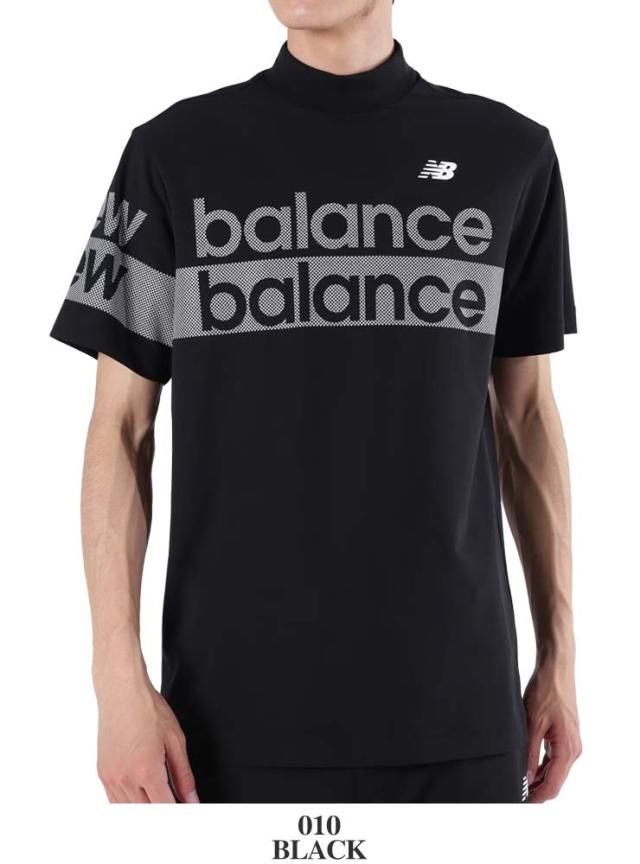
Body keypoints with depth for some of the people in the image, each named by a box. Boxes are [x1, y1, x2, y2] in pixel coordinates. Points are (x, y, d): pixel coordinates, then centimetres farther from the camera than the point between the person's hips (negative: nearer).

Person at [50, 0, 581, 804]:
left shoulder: (510, 156, 5)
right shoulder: (174, 154, 1)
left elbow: (526, 415, 11)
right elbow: (120, 429, 0)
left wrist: (559, 653, 8)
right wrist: (119, 682, -7)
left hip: (450, 701, 2)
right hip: (242, 706, -1)